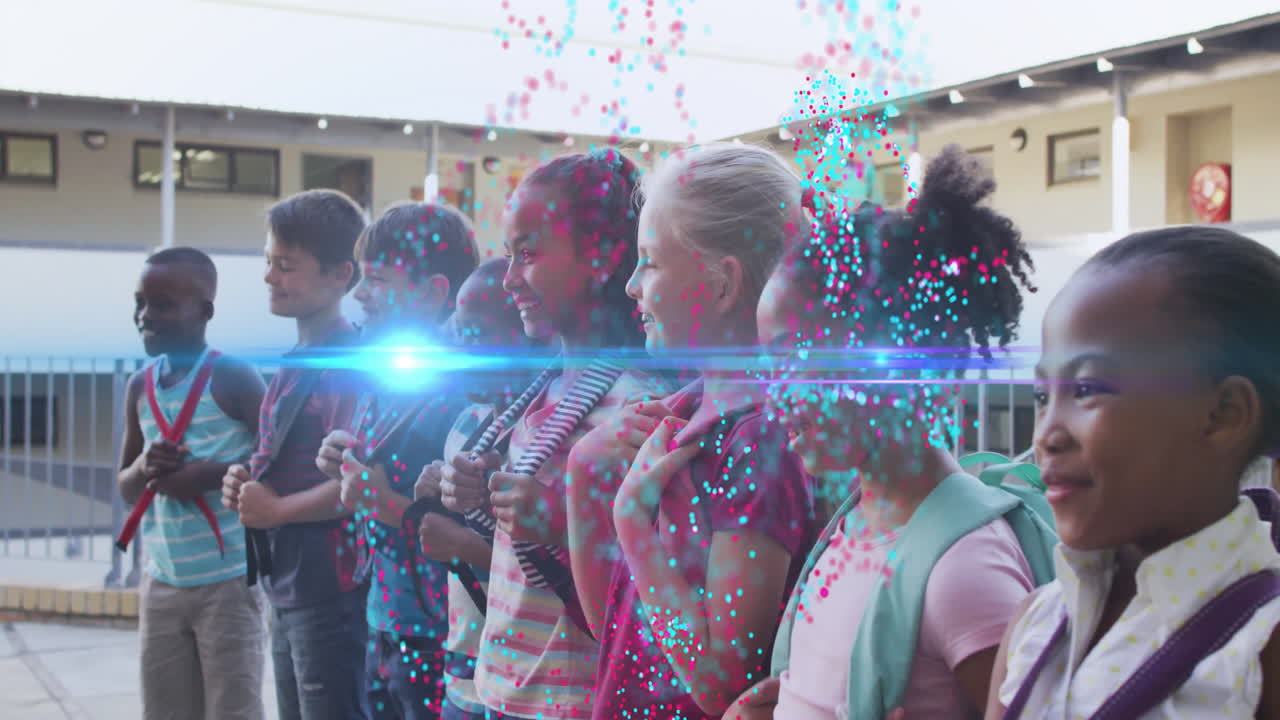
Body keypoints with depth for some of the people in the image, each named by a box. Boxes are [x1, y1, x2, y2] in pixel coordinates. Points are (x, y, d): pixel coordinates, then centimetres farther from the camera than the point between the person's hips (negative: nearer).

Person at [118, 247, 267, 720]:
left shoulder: (232, 377, -10)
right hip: (161, 579, 6)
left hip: (228, 579, -6)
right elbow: (126, 489, 17)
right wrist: (143, 468, -6)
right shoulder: (139, 387, 9)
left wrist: (212, 474, -21)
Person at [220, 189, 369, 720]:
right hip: (285, 584, 9)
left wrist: (275, 509, -12)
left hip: (330, 587, -9)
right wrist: (245, 482, 5)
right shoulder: (294, 363, 13)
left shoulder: (351, 363, -15)